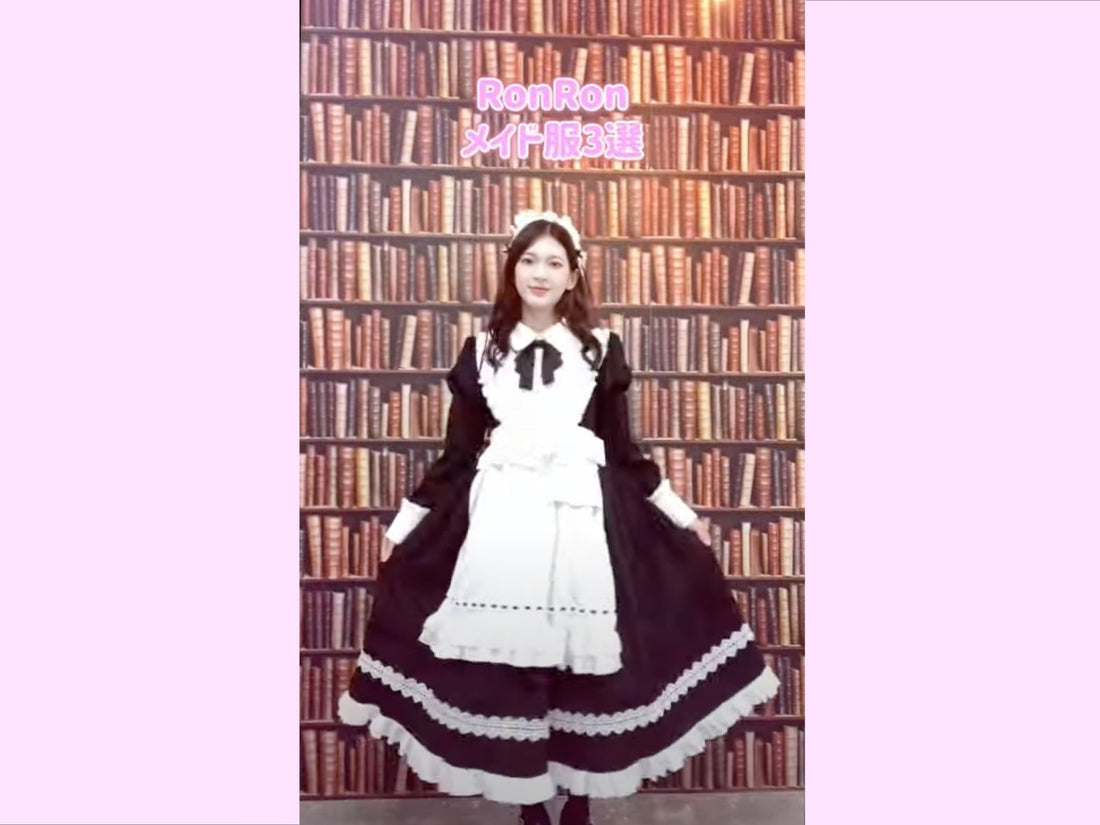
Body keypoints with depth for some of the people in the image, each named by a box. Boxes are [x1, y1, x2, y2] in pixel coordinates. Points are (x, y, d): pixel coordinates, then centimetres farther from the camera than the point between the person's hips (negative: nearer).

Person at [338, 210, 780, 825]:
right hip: (501, 513, 1)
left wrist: (683, 515, 12)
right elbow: (458, 453, 12)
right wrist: (406, 523, 12)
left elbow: (624, 450, 11)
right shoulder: (482, 349, 9)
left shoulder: (602, 349, 8)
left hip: (583, 513, 0)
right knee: (506, 663, 1)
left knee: (585, 663, 1)